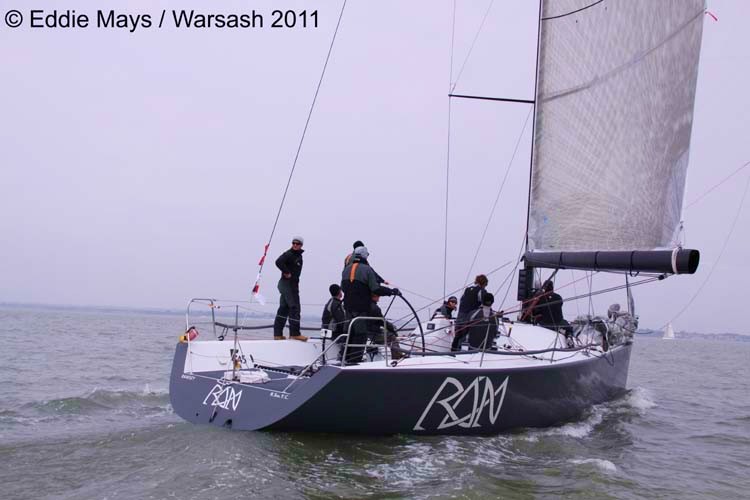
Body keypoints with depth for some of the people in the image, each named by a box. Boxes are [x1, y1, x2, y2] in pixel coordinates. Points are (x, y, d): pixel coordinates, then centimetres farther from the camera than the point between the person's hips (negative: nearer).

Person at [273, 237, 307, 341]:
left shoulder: (299, 256, 17)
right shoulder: (288, 254, -12)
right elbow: (278, 262, -27)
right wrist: (287, 273, -21)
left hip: (293, 284, 9)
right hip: (287, 283, -9)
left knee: (284, 309, 10)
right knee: (294, 307, -10)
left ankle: (278, 334, 14)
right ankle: (294, 333, -9)